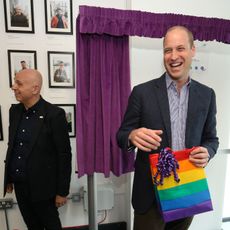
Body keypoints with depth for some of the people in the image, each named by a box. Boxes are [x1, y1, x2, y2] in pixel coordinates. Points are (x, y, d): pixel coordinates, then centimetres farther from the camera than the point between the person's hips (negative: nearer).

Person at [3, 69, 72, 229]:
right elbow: (12, 146, 11)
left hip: (42, 186, -6)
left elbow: (64, 155, -15)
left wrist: (62, 191, -12)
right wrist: (8, 178, 13)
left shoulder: (54, 114, -18)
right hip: (19, 185, 6)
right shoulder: (14, 111, 3)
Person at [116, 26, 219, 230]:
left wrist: (207, 152, -14)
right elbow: (122, 135, -5)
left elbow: (211, 138, 8)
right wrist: (133, 136, -28)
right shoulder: (142, 92, -9)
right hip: (151, 192, -3)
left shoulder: (206, 95, 0)